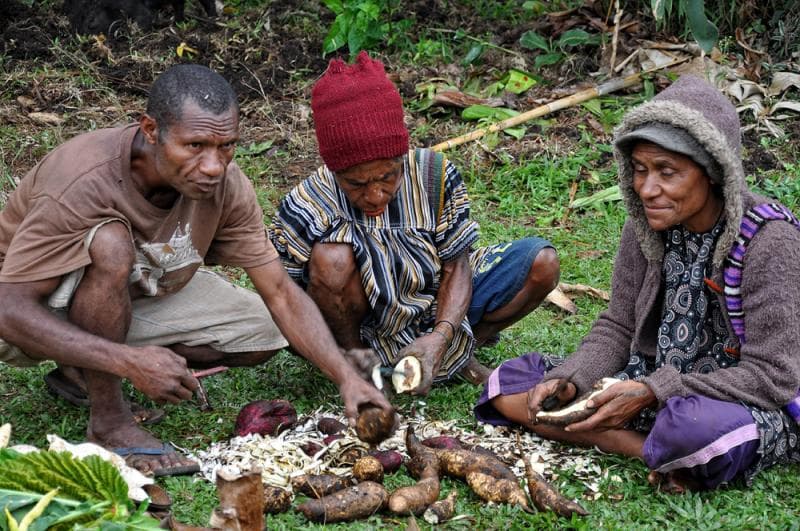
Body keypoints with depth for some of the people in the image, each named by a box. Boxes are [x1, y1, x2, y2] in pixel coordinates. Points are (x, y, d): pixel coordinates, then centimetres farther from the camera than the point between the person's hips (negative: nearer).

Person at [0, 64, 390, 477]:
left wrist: (347, 377, -29)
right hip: (38, 310, -6)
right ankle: (108, 422, -20)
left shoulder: (225, 184, -18)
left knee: (263, 333, -7)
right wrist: (131, 361, -46)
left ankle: (87, 371, 2)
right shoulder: (84, 183, -35)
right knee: (111, 246, -37)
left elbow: (280, 293, -15)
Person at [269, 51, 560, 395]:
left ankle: (462, 351, 7)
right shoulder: (304, 211, -24)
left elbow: (456, 266, -9)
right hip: (364, 332, -3)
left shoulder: (434, 175, -17)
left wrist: (441, 337, -27)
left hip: (439, 315, 3)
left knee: (542, 262, -11)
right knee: (331, 255, -34)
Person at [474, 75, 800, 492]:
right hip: (651, 388, 8)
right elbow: (617, 328, 8)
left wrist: (653, 393, -27)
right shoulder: (647, 228, 0)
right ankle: (660, 453, -15)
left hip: (747, 407, -7)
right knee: (507, 383, -5)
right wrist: (570, 380, -13)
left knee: (695, 425, -45)